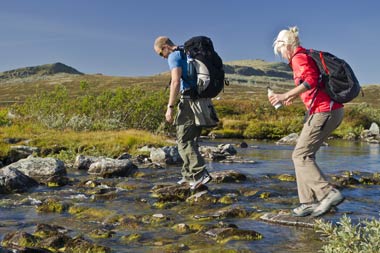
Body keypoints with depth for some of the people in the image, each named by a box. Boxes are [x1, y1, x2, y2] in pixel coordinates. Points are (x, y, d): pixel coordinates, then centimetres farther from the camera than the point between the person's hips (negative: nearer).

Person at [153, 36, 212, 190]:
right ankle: (188, 174, 18)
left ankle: (200, 174, -18)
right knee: (191, 139, 15)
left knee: (184, 141, -7)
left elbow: (176, 81, -19)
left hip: (189, 101, -9)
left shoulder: (174, 56, -5)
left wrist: (170, 107, -19)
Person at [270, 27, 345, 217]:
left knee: (301, 155, -8)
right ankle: (309, 202, 9)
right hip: (332, 110, 10)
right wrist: (294, 96, 30)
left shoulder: (299, 57, -8)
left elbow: (311, 81, -24)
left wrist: (286, 95, -22)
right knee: (304, 155, 10)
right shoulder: (308, 56, 20)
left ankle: (329, 194, -14)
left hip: (323, 111, -10)